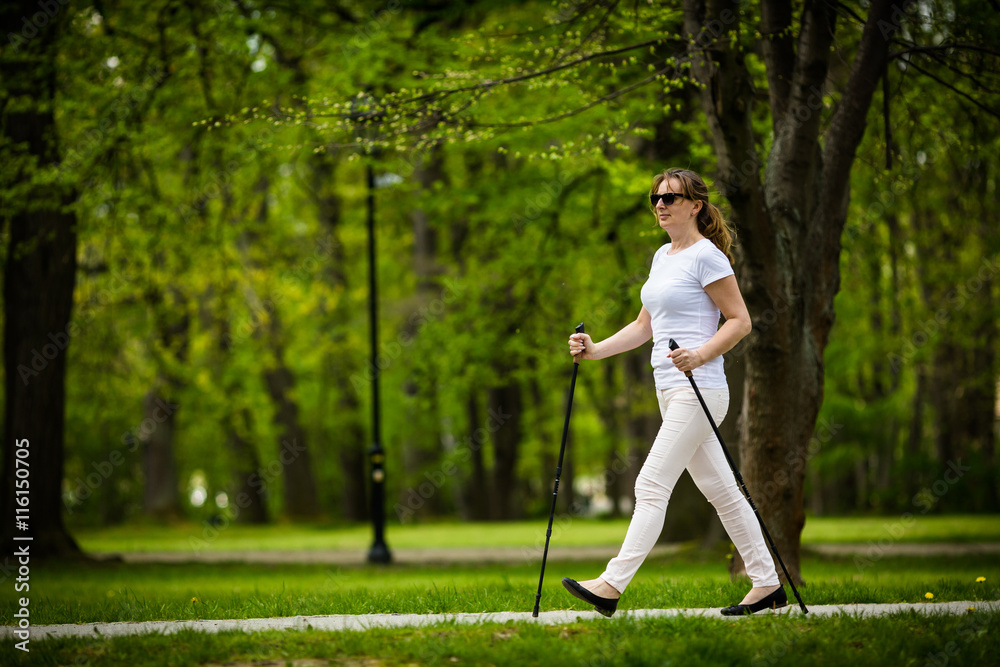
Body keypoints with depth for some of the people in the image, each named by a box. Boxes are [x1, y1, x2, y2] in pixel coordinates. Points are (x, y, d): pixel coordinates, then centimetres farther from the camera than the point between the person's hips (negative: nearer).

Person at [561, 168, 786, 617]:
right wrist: (597, 350, 9)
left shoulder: (706, 256, -9)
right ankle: (768, 584, 16)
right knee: (719, 489, 10)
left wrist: (701, 354, -25)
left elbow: (740, 321, -10)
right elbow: (645, 326, 22)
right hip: (671, 391, 9)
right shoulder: (663, 257, 18)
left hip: (699, 390, -9)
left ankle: (611, 586, -17)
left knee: (652, 485, -13)